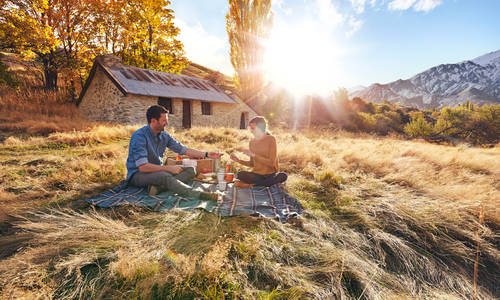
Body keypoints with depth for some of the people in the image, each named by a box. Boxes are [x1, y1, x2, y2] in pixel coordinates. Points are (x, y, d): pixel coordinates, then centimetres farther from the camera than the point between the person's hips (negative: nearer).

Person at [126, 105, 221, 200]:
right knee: (165, 176, -37)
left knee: (190, 170, -9)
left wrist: (206, 154, -4)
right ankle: (199, 194, -52)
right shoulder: (139, 136, -19)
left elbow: (183, 149, 5)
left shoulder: (164, 135, 2)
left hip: (158, 170, 7)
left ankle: (158, 187, -29)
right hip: (138, 174, -7)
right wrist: (170, 168, -23)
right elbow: (142, 167, -24)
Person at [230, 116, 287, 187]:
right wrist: (238, 160, 1)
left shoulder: (271, 139, -6)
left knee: (283, 176, -35)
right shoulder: (252, 142, 8)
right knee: (240, 174, -25)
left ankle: (251, 184, -24)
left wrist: (253, 155, -18)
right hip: (257, 175, 2)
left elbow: (271, 163, -13)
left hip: (271, 175, -2)